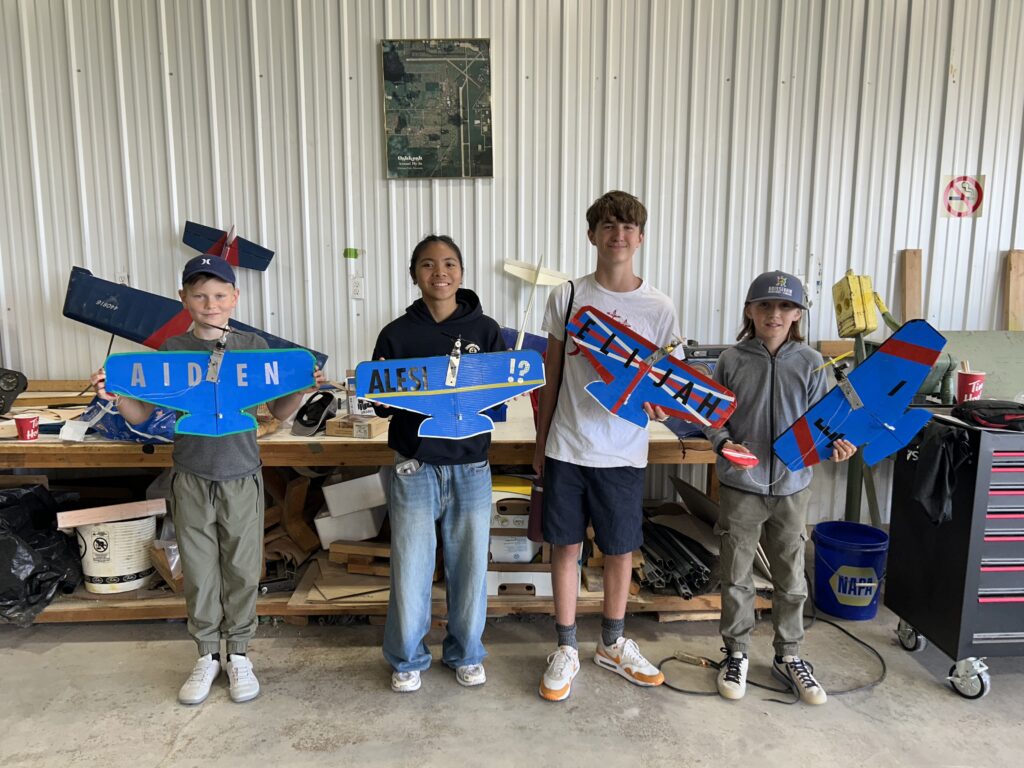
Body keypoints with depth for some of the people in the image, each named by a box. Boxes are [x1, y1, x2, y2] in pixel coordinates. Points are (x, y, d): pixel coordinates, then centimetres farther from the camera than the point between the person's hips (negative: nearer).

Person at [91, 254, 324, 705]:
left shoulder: (254, 347, -1)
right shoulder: (171, 351, 0)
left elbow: (279, 412, 2)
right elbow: (141, 415, 2)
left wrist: (303, 389, -16)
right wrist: (114, 396, -17)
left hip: (241, 477, 0)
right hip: (191, 478, 1)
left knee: (242, 570, 9)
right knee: (199, 572, 10)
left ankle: (238, 654, 27)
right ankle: (207, 655, 29)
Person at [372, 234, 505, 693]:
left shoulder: (485, 330, 2)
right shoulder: (397, 334, 1)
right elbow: (379, 401, 3)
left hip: (471, 467, 1)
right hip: (414, 467, 0)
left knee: (470, 566, 10)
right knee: (410, 568, 6)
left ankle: (465, 653, 33)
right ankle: (407, 659, 29)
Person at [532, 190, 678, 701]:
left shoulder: (659, 308, -2)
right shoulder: (567, 297, -1)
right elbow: (552, 375, 5)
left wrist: (660, 404, -19)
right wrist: (541, 443, 7)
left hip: (623, 452, 0)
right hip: (567, 447, 0)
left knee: (620, 550, 12)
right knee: (565, 546, 9)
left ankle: (613, 644, 35)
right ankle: (566, 650, 27)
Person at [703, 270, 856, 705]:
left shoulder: (810, 363, -3)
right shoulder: (732, 360, -6)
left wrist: (832, 444, -18)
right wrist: (725, 445, -19)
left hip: (792, 486, 1)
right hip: (741, 486, -1)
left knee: (791, 577, 15)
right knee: (736, 577, 11)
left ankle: (789, 656, 34)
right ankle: (736, 654, 29)